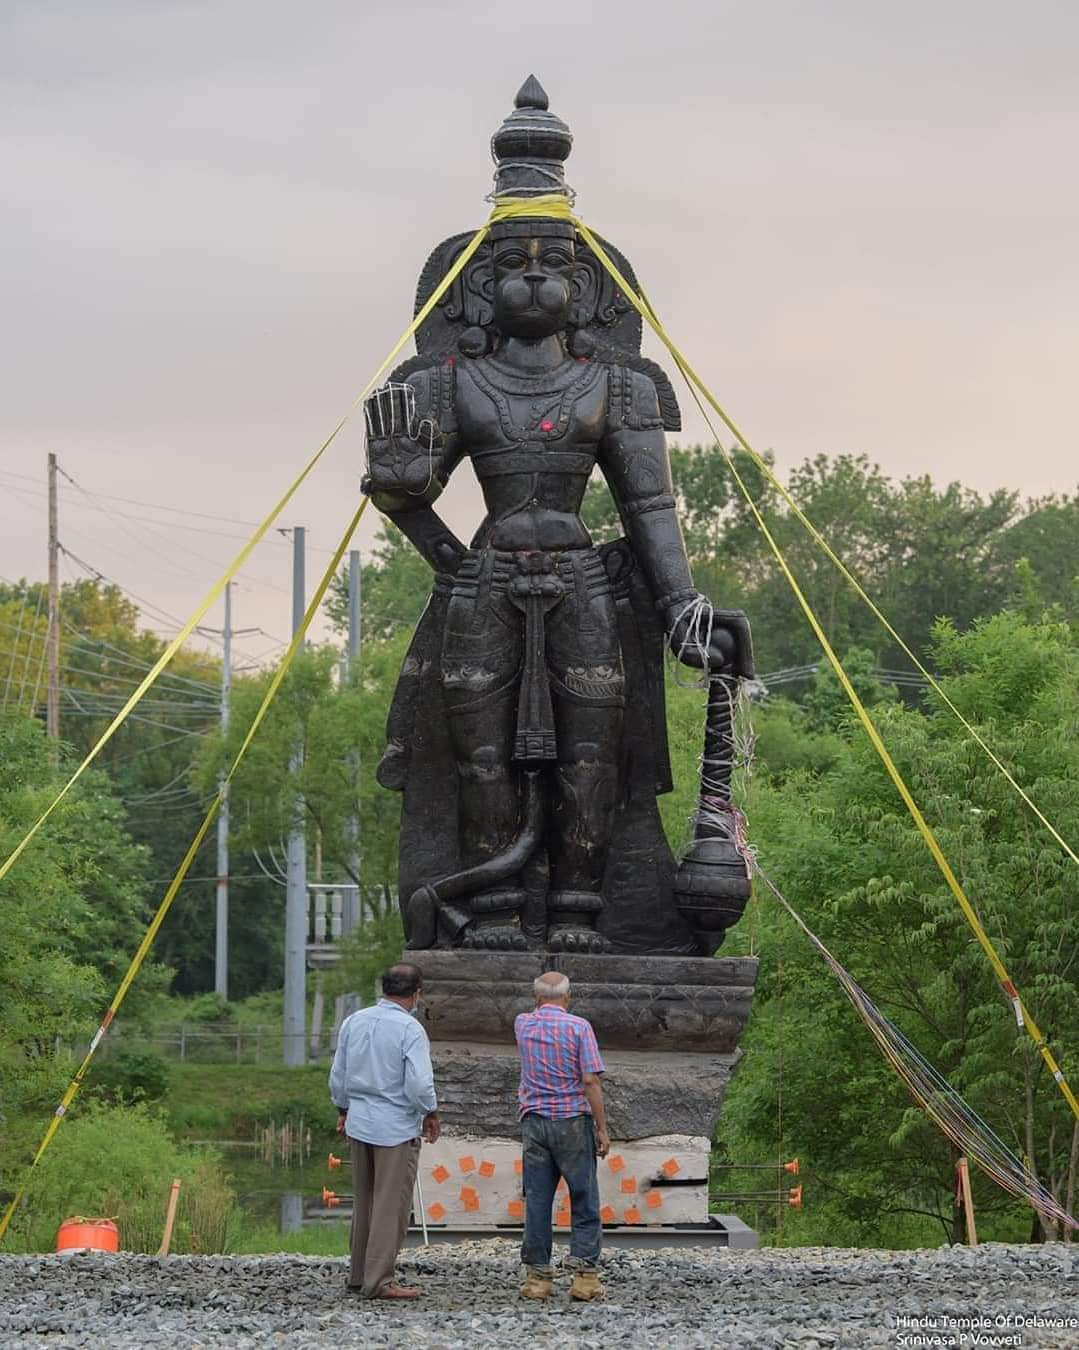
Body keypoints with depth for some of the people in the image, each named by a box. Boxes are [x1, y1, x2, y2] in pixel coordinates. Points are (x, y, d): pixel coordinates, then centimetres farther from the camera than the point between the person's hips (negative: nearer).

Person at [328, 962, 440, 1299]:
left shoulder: (354, 1022, 6)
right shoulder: (410, 1029, -14)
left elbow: (338, 1076, 12)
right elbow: (419, 1085, -20)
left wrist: (343, 1110, 26)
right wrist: (431, 1115, -2)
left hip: (359, 1124, 6)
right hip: (397, 1128, -6)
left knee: (363, 1204, 16)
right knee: (391, 1207, -1)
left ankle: (360, 1276, 21)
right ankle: (378, 1281, -3)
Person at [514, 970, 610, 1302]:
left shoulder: (523, 1025, 6)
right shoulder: (579, 1027, -6)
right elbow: (591, 1080, -11)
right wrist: (602, 1128, -8)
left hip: (534, 1122, 3)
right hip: (573, 1121, -3)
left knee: (536, 1201, 5)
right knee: (584, 1201, 2)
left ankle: (537, 1276, 3)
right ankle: (584, 1272, -4)